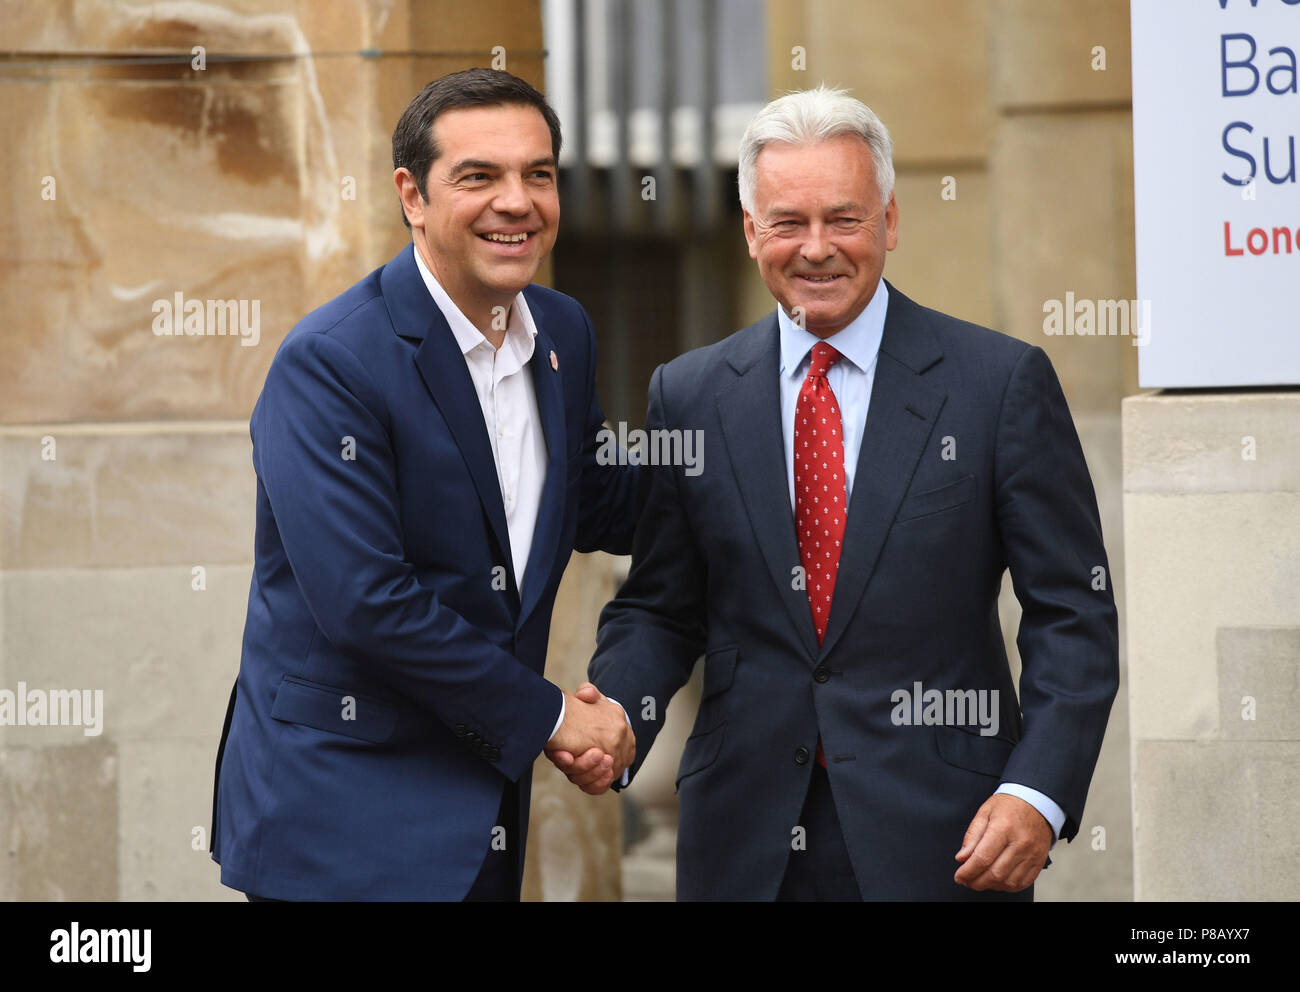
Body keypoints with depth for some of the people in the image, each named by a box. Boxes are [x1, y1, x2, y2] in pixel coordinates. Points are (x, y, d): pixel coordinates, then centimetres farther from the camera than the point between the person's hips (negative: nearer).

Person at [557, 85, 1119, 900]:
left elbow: (1074, 611, -2)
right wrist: (614, 713, -10)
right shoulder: (689, 395, 7)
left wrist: (1038, 794, -14)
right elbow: (660, 609, 11)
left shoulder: (1003, 382, -2)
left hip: (941, 839, -2)